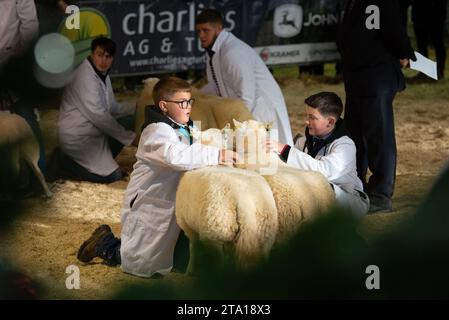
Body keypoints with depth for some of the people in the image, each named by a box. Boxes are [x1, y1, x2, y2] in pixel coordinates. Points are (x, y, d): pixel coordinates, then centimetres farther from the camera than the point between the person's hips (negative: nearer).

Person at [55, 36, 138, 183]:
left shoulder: (102, 75, 10)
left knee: (130, 121, 2)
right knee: (113, 175, -13)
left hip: (93, 131, 10)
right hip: (78, 137, -10)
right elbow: (97, 115, -24)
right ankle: (62, 163, -2)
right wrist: (129, 137, -19)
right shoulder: (85, 76, -21)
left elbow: (113, 109, 14)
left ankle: (102, 161, 7)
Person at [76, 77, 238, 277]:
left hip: (168, 204, 9)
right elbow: (176, 156, -40)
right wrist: (217, 155, -43)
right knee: (145, 266, -2)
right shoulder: (158, 131, -23)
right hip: (146, 206, -9)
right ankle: (105, 245, 20)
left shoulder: (184, 129, 10)